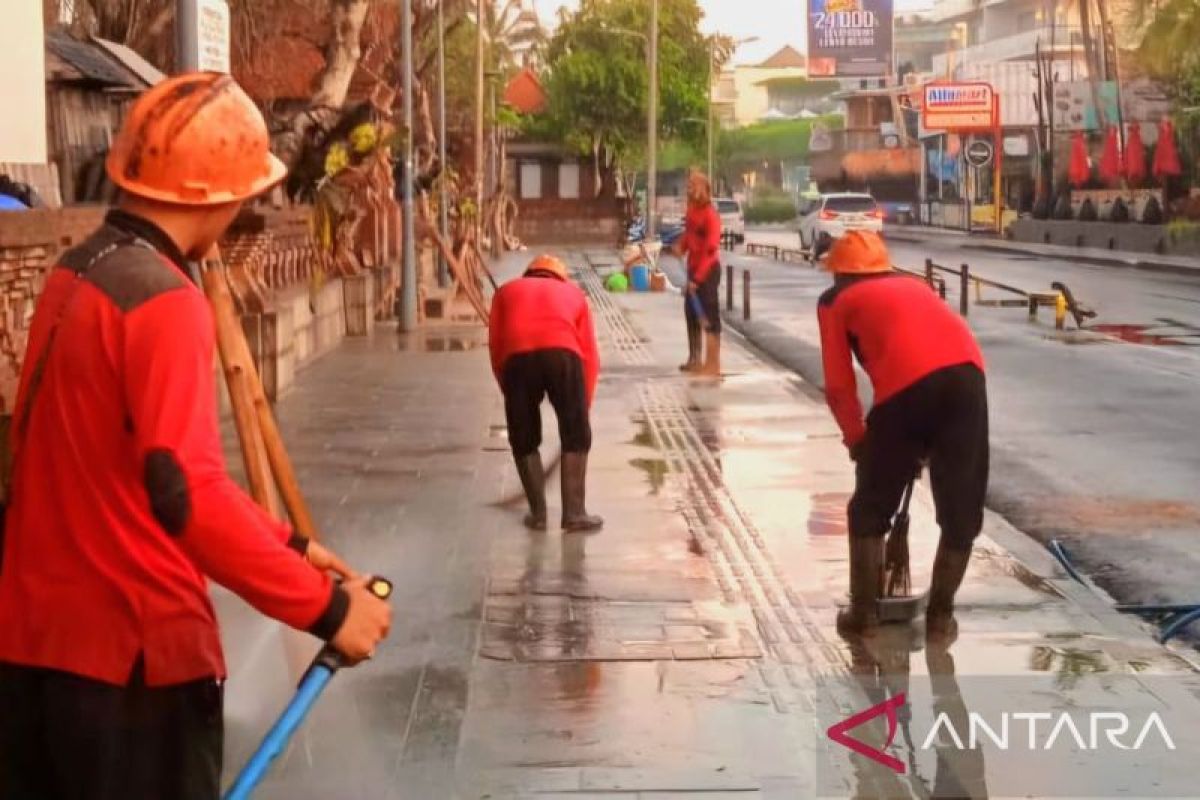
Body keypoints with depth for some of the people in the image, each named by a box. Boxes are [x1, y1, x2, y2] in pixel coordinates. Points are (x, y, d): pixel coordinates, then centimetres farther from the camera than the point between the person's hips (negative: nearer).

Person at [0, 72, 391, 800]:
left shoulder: (76, 277, 10)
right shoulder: (164, 302, -19)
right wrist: (324, 607, -23)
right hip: (132, 649, -9)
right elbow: (186, 491, -29)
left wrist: (284, 543, 18)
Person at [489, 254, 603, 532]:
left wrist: (509, 391, 34)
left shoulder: (507, 291, 35)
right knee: (576, 436, 15)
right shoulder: (573, 292, 34)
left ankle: (538, 513, 22)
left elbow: (495, 347, 25)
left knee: (523, 441, 18)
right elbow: (590, 355, 27)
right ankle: (574, 514, 14)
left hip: (517, 357, 0)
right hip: (562, 353, 0)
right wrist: (584, 405, 34)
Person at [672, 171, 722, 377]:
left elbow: (711, 250, -20)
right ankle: (695, 359, 28)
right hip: (693, 267, 9)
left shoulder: (710, 214, -18)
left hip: (708, 270, -9)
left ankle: (713, 365, -2)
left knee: (709, 315, -6)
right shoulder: (692, 210, 7)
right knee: (691, 311, 16)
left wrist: (697, 278, -21)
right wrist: (681, 245, -2)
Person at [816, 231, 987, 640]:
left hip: (907, 383, -4)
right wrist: (928, 442, 40)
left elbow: (838, 386, 16)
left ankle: (863, 612, 18)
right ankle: (940, 613, 19)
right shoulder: (913, 284, 36)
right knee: (962, 507, 16)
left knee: (870, 508, 14)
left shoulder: (835, 300, 23)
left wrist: (857, 438, 30)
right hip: (966, 372, 4)